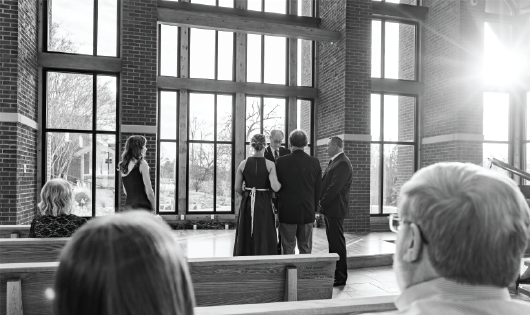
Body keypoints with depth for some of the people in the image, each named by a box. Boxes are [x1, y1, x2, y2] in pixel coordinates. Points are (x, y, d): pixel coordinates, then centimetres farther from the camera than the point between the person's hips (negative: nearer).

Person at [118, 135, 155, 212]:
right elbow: (149, 191, -11)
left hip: (128, 206, 7)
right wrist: (153, 208, -1)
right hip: (141, 208, -7)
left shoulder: (123, 165, 11)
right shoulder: (142, 164, -9)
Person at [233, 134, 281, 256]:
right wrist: (281, 183, 3)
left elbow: (237, 188, 0)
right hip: (264, 204, -2)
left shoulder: (243, 164, -2)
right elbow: (275, 187, -18)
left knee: (245, 238, 14)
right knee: (264, 238, 7)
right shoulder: (270, 164, -9)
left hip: (247, 203, 3)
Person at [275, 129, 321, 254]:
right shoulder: (315, 162, -2)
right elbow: (318, 189, 3)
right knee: (306, 249, 12)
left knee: (288, 249, 6)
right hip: (308, 212, 2)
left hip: (287, 212, -2)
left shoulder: (281, 161, -9)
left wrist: (277, 207, 9)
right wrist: (314, 208, 14)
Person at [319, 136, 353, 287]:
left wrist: (322, 203, -15)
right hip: (329, 208, 10)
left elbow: (335, 187, -22)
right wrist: (321, 203, 8)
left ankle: (340, 277, 6)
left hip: (335, 209, -10)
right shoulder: (334, 162, 16)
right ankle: (333, 273, 26)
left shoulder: (343, 163, -16)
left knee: (337, 243, -3)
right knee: (333, 242, 16)